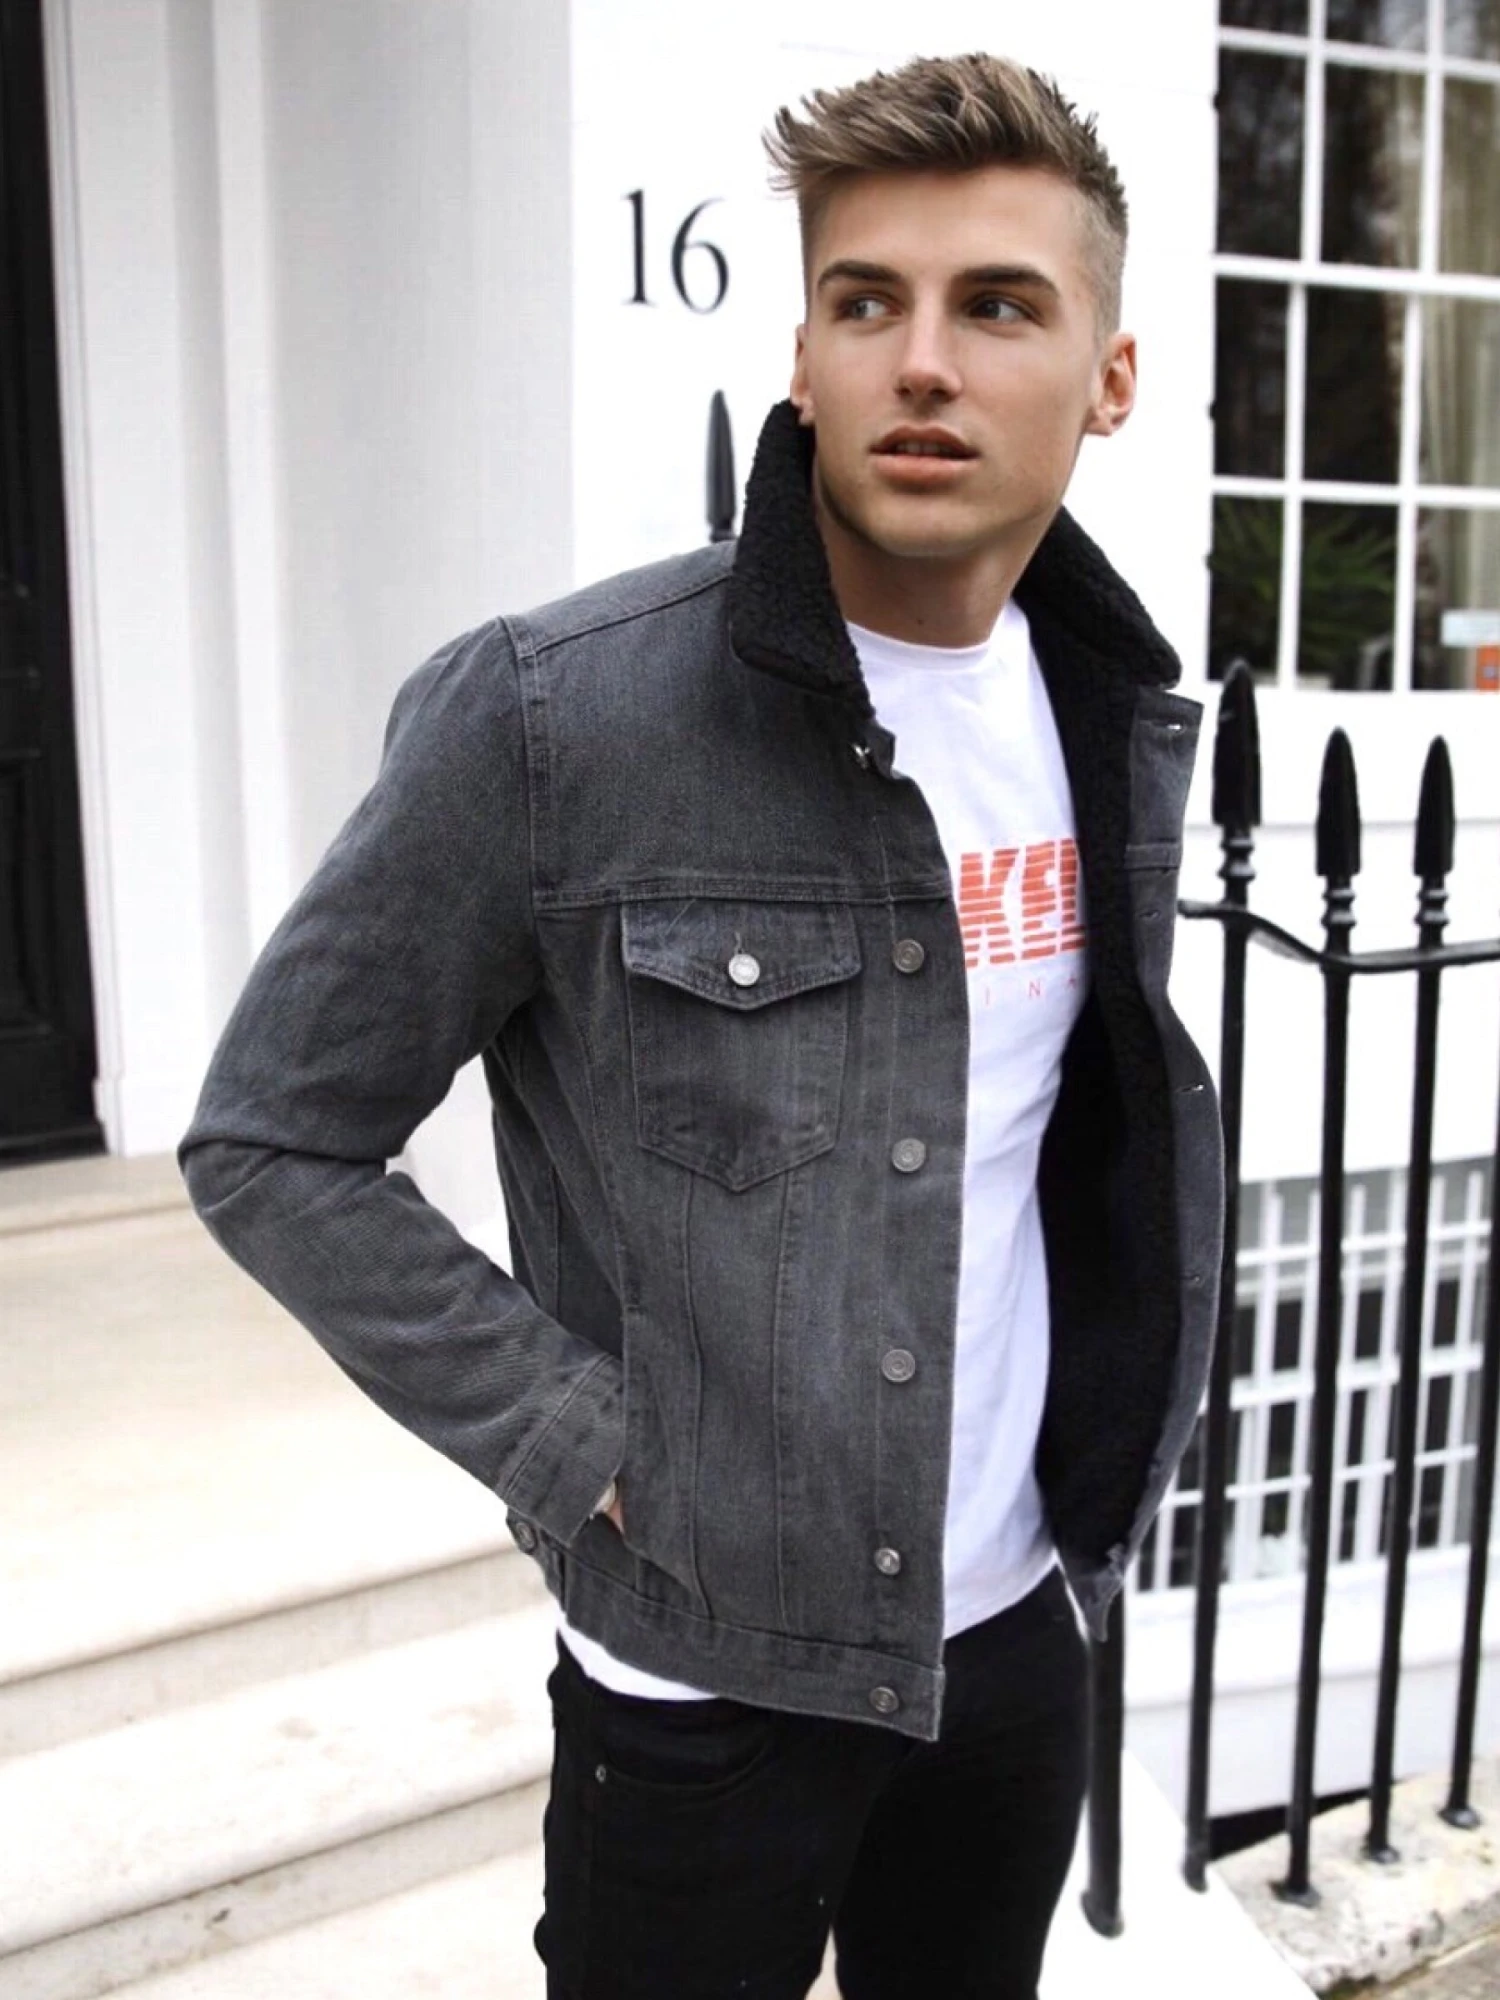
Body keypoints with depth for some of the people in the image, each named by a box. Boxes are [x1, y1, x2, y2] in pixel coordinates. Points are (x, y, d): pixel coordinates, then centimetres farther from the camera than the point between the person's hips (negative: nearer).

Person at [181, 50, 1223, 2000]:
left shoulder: (1128, 717, 0)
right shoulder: (550, 713, -19)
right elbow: (272, 1142, -12)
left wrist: (1106, 1442, 8)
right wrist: (572, 1444, -16)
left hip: (1025, 1624, 6)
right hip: (706, 1673, -5)